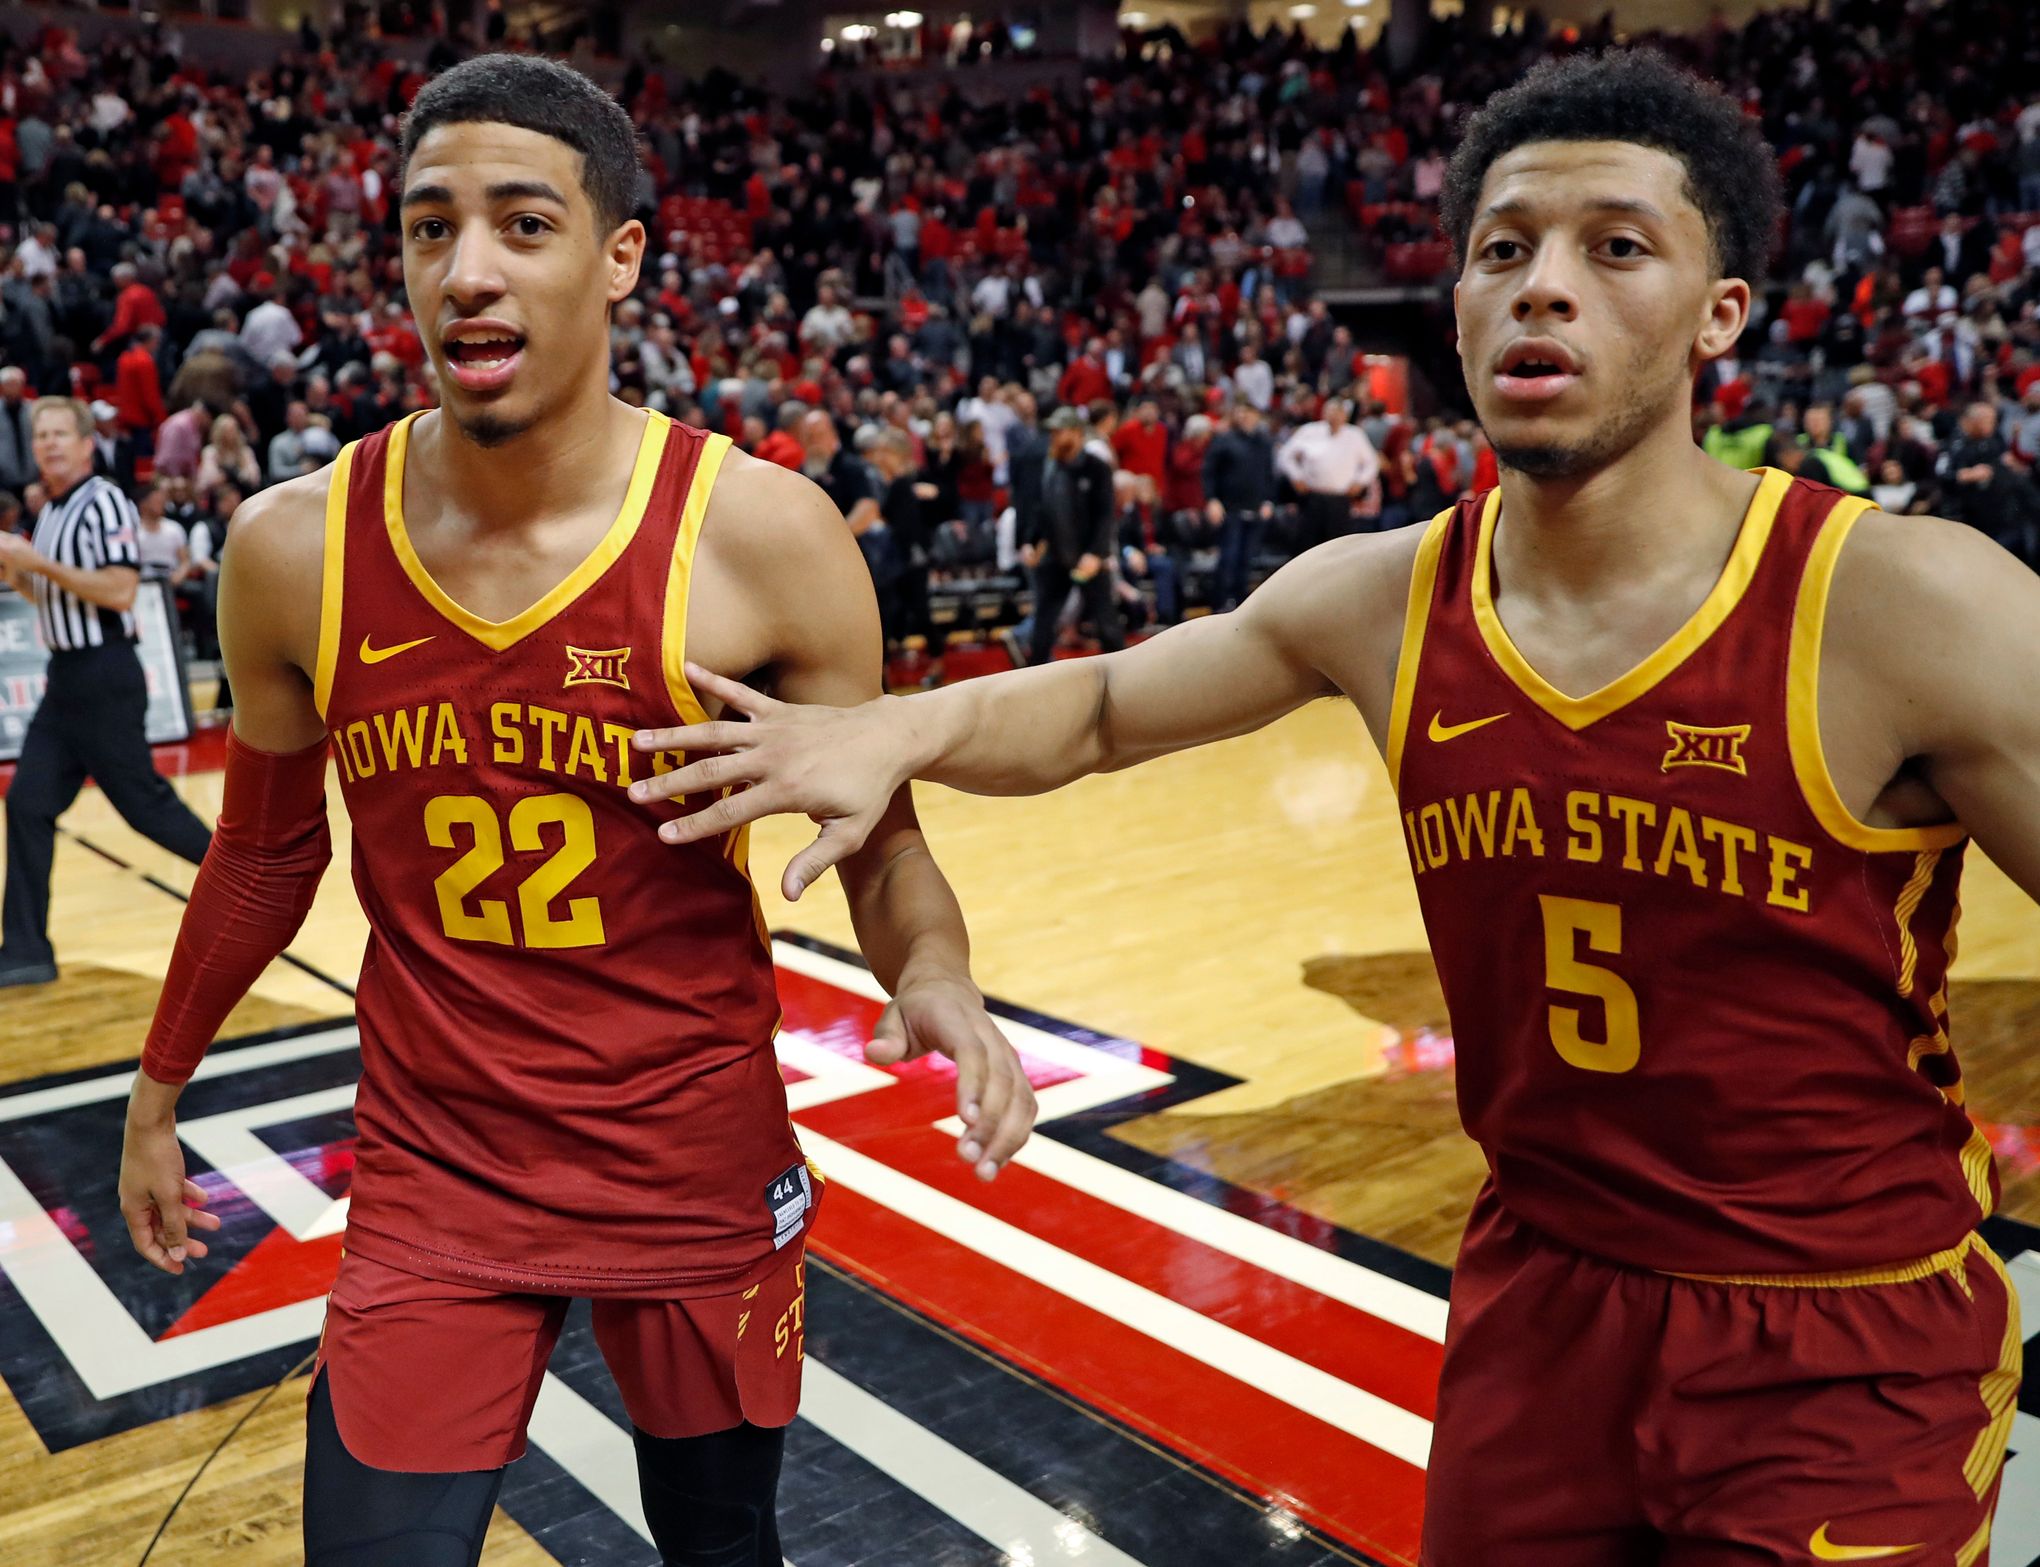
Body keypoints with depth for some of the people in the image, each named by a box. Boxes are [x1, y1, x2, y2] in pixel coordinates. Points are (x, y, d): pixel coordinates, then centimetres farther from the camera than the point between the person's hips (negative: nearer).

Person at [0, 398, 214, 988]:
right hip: (65, 676, 8)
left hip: (105, 678, -8)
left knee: (143, 801, -2)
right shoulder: (50, 511, 14)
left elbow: (119, 590, -21)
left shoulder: (104, 502, -12)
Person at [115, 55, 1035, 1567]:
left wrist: (933, 973, -28)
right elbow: (269, 848, 8)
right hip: (432, 1183, 1)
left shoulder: (759, 532, -16)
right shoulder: (294, 547, -8)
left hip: (703, 1172, -1)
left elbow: (879, 835, -7)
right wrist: (159, 1089, 18)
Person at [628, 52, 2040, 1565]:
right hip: (1537, 1294, 4)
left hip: (1856, 1351, -3)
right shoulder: (1380, 600, -6)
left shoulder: (1912, 605, -19)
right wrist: (901, 728, -11)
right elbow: (1103, 707, 6)